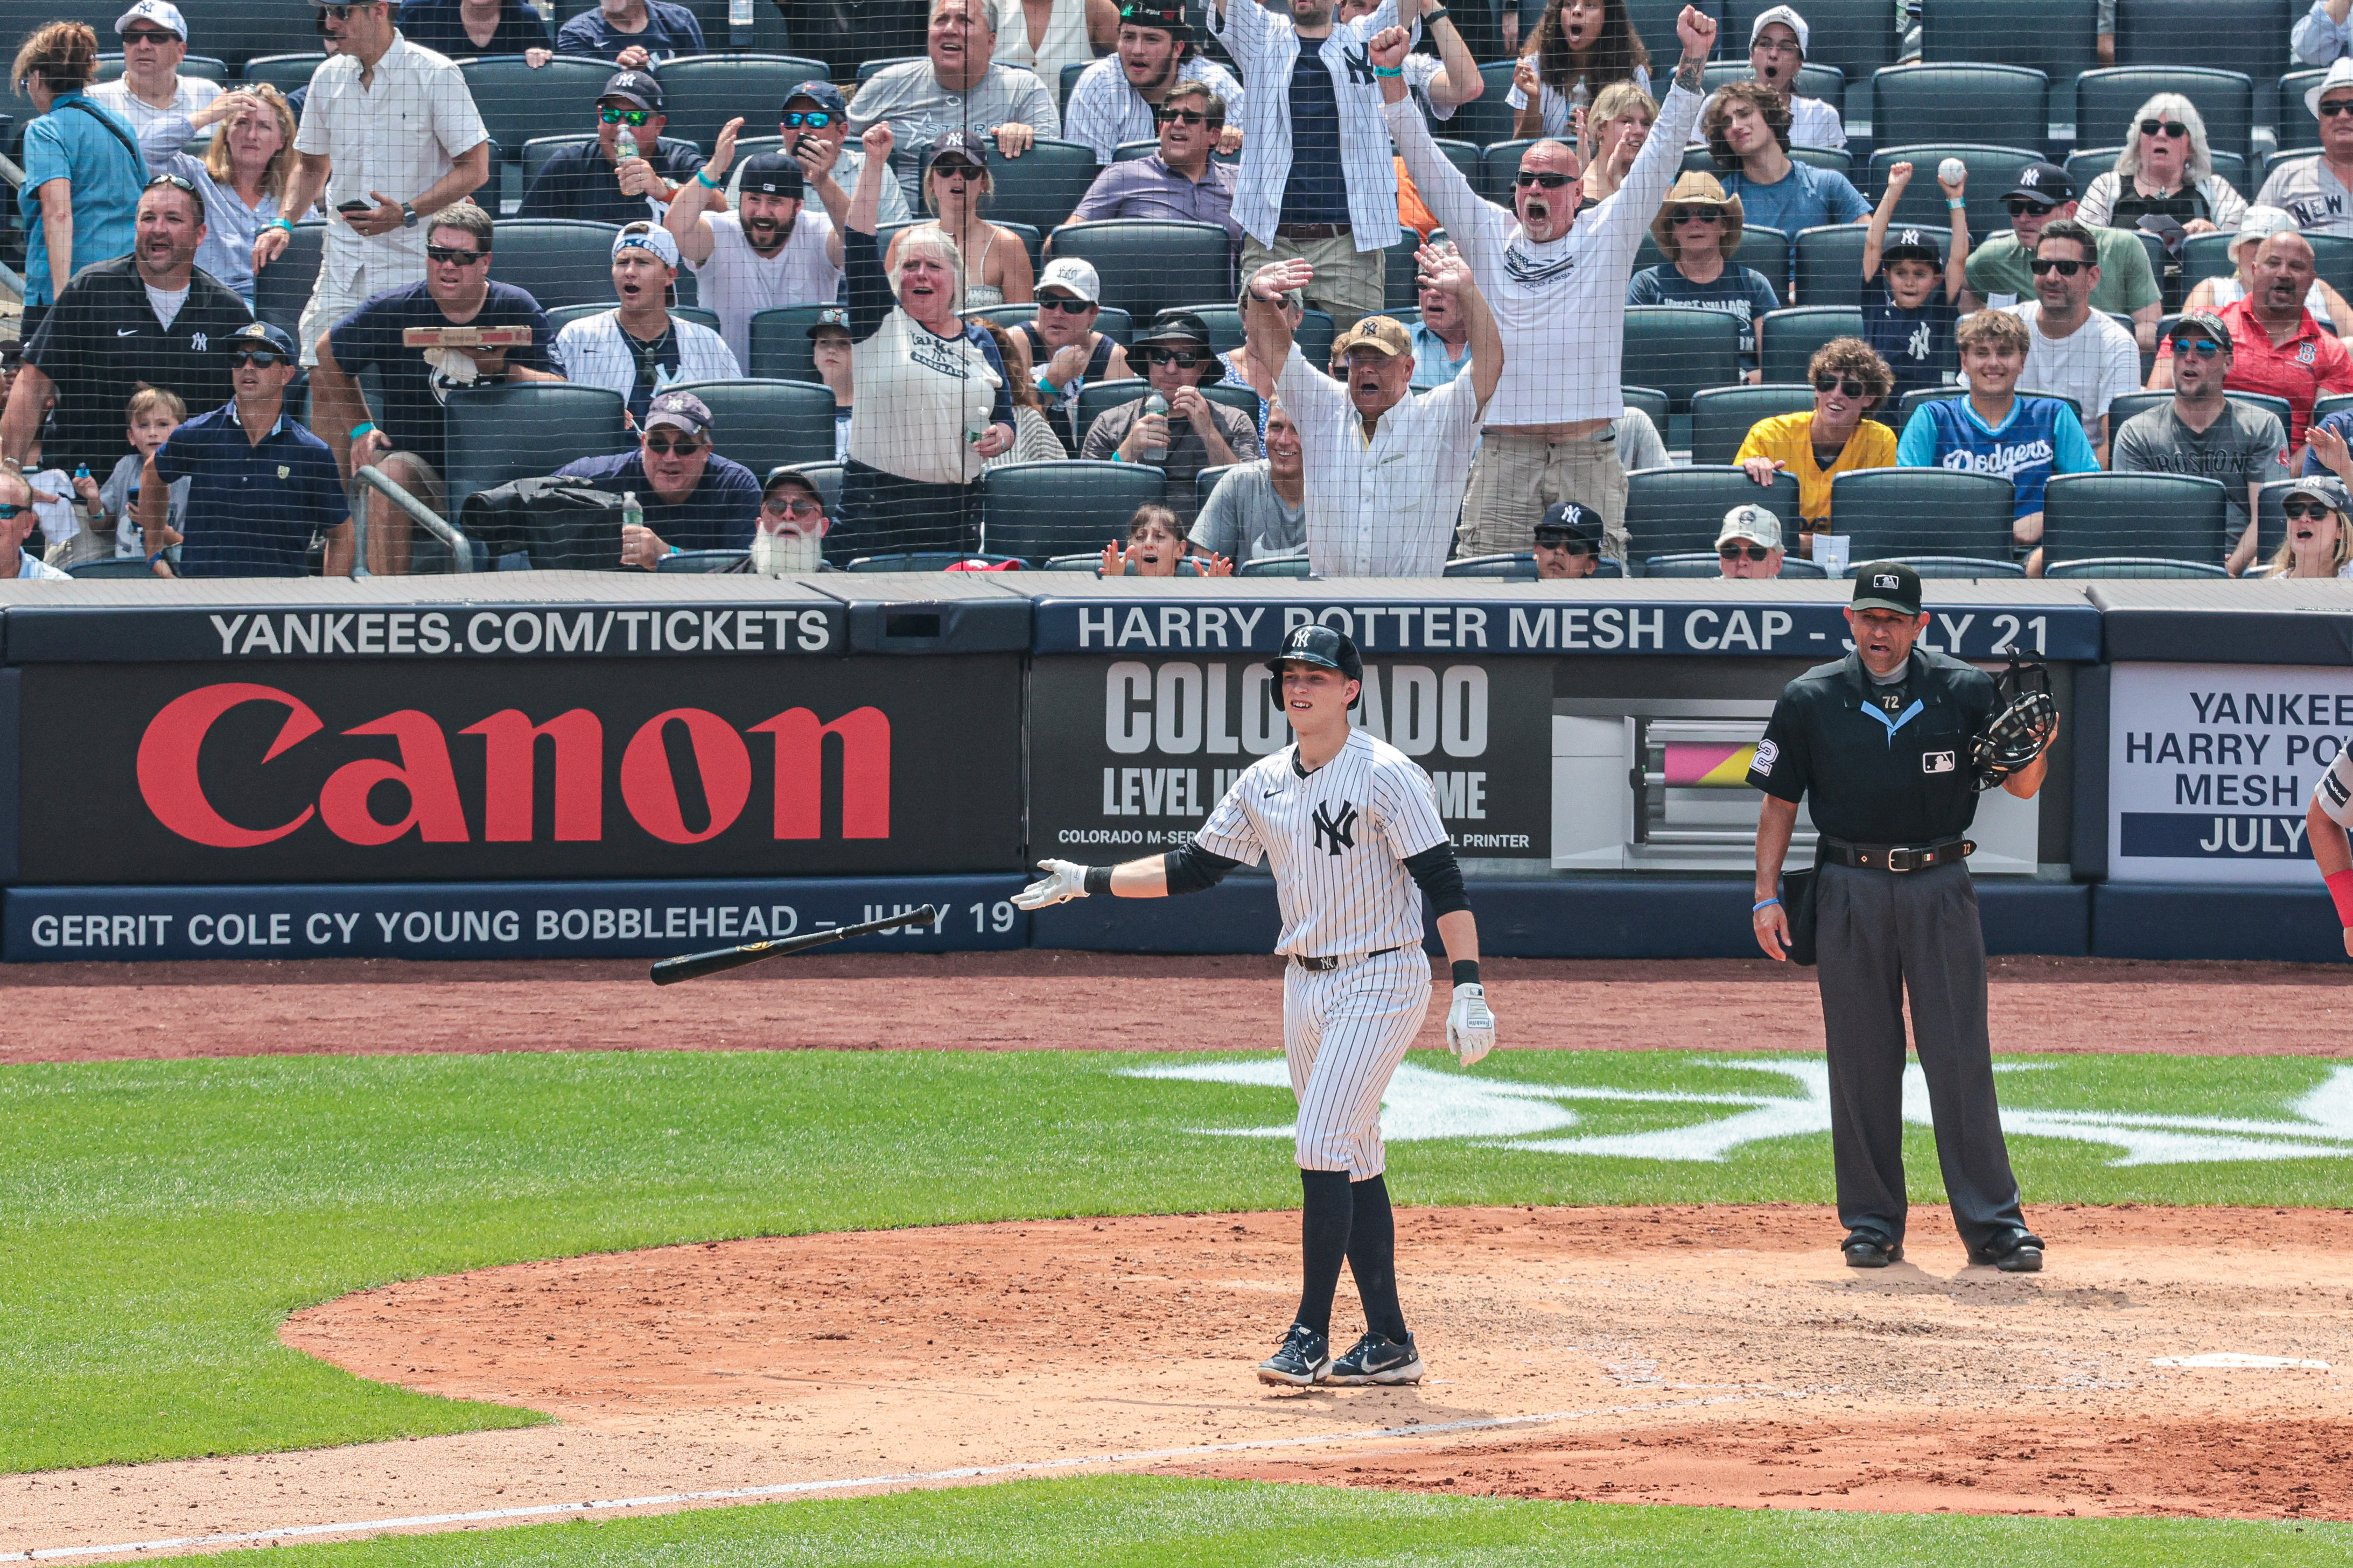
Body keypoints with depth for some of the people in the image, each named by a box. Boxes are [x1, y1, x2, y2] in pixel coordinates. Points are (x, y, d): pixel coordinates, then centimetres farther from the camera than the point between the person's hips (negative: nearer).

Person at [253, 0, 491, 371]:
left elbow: (475, 169, -7)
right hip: (343, 267, 5)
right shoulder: (328, 76, 11)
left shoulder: (436, 74, -7)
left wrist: (406, 214, -19)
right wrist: (283, 224, 5)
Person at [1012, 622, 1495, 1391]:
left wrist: (1469, 989, -24)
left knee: (1323, 1147, -15)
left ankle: (1310, 1337, -12)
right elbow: (1194, 867, 18)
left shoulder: (1386, 775, -13)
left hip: (1381, 981, -7)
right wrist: (1087, 881, 15)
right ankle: (1388, 1342, 13)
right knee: (1351, 1162, 8)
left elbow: (1444, 884, -16)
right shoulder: (1263, 784, 9)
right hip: (1306, 987, 7)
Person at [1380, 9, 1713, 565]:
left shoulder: (1607, 237, 9)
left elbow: (1660, 157, 4)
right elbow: (1426, 164, 9)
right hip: (1504, 453, 1)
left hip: (1587, 454, -1)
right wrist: (1390, 76, -1)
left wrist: (1692, 61, -6)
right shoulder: (1488, 236, 12)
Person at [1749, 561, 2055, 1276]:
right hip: (1851, 890, 1)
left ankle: (1993, 1223, -2)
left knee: (1961, 1057, -4)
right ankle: (1872, 1223, 11)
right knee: (1861, 1059, 3)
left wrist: (2036, 751, -20)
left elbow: (2020, 786, 2)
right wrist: (1767, 896, 0)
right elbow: (1779, 801, 7)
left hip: (1940, 888, -1)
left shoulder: (1965, 692, 3)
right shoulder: (1811, 700, 4)